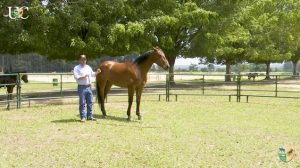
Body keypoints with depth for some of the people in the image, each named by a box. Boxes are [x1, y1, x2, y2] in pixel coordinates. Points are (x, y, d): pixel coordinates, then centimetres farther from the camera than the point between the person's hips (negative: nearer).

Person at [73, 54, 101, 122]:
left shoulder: (88, 67, 16)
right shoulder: (77, 68, -3)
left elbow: (92, 74, 24)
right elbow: (76, 77, -14)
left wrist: (97, 72, 7)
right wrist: (83, 77, -25)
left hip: (89, 87, 6)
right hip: (82, 87, -6)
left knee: (90, 102, 9)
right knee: (82, 103, -2)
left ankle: (89, 116, 17)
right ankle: (82, 117, 3)